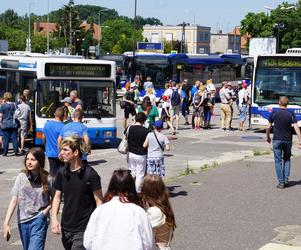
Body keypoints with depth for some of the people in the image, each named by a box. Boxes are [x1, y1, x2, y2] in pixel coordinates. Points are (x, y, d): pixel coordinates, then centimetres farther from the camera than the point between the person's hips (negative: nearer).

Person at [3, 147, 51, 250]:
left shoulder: (47, 179, -7)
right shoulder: (21, 177, -4)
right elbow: (14, 200, -6)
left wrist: (46, 210, -12)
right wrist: (6, 223, -12)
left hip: (39, 220, -3)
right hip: (23, 221, 3)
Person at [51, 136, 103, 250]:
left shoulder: (90, 174, -13)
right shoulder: (62, 172, 2)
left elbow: (99, 201, -10)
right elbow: (57, 196, 10)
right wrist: (54, 218, -3)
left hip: (84, 229, -6)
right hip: (66, 228, 6)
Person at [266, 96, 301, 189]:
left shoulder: (274, 113, -4)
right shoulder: (291, 114, -3)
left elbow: (268, 127, 0)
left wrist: (268, 137, 17)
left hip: (277, 140, -1)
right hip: (288, 140, 2)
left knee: (278, 161, 4)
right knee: (287, 159, 19)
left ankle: (281, 182, 1)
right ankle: (286, 180, 11)